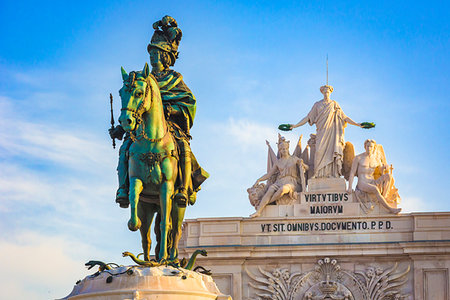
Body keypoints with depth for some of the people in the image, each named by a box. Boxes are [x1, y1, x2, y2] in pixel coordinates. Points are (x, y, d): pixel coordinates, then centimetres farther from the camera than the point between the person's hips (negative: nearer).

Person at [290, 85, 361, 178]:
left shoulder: (334, 104, 10)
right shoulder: (317, 104, 12)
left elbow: (344, 117, 10)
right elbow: (308, 117, 13)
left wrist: (357, 124, 2)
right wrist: (295, 125, 7)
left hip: (332, 131, 0)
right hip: (321, 131, 0)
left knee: (331, 150, -14)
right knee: (320, 150, -15)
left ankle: (332, 173, -16)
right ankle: (319, 174, -18)